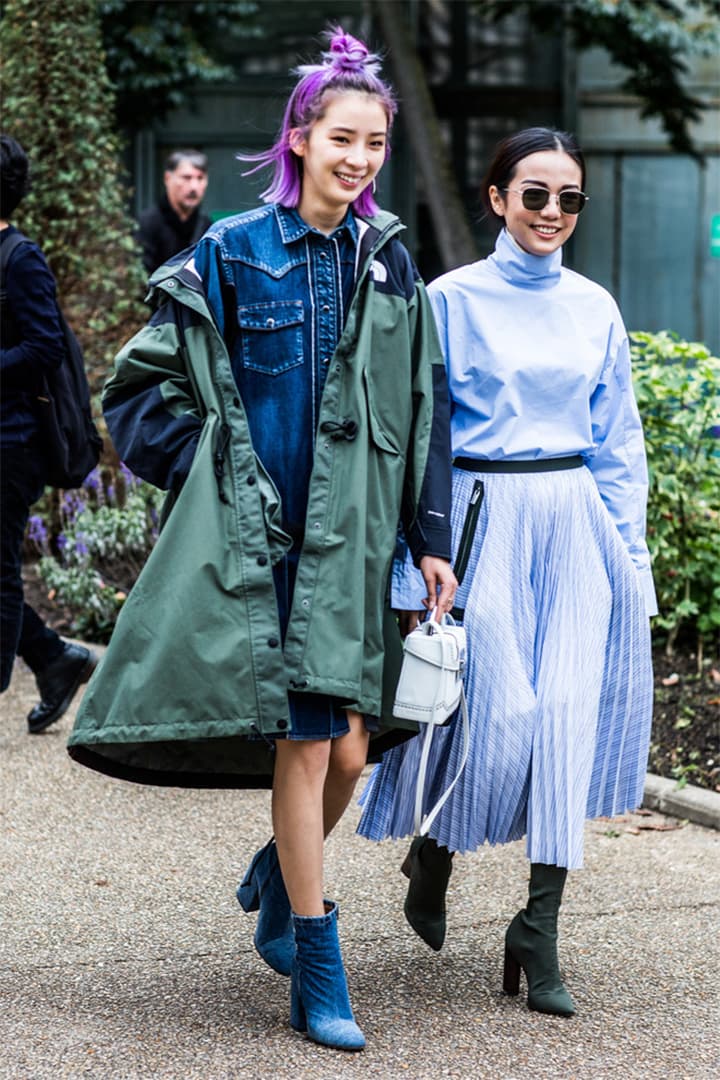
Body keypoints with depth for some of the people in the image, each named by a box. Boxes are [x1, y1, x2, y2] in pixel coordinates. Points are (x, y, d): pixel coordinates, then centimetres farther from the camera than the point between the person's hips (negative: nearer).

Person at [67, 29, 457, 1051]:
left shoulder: (389, 264, 8)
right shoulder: (232, 254, -2)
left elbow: (423, 412, 11)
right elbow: (142, 386, 3)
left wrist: (432, 540, 7)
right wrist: (213, 472, -5)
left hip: (354, 541, 4)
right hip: (263, 537, -3)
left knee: (347, 747, 2)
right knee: (306, 741, -7)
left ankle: (277, 875, 35)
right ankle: (318, 977, 5)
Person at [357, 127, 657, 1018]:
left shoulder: (595, 309, 10)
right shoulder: (453, 299, -2)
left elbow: (618, 443, 14)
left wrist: (630, 555, 9)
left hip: (575, 526, 4)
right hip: (486, 518, -4)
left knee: (568, 714, -3)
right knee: (500, 709, -8)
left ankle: (538, 932, 4)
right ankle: (431, 855, 23)